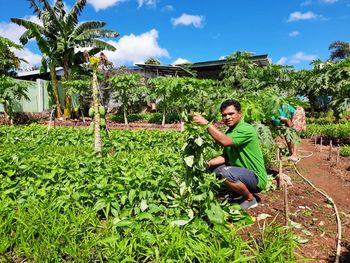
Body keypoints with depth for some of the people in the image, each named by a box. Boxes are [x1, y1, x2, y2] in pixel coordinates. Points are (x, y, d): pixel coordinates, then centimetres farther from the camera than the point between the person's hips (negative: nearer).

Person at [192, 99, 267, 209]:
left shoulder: (247, 129, -21)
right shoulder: (229, 132, 6)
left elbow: (224, 142, -37)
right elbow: (225, 157, 8)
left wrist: (206, 123, -36)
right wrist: (208, 163, -7)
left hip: (256, 178, -9)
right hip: (242, 172, 9)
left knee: (226, 173, -32)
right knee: (213, 168, 6)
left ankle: (250, 199, -5)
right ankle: (240, 191, 14)